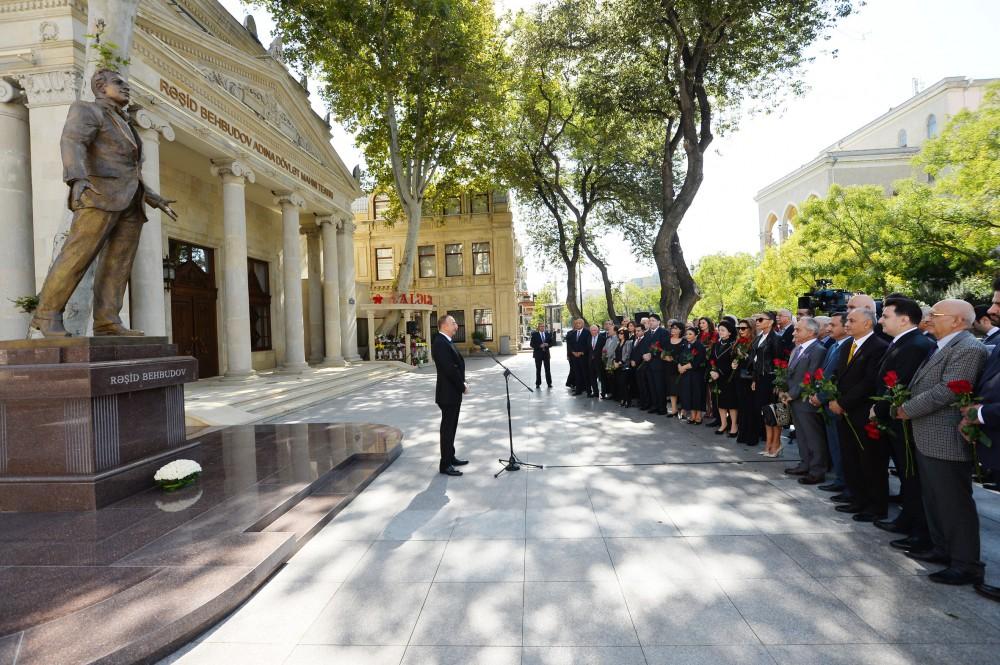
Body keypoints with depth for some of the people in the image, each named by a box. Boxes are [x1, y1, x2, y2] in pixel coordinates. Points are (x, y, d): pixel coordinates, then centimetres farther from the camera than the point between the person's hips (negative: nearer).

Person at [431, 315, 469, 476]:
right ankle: (445, 464, 6)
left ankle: (450, 457, 29)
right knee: (447, 428, -2)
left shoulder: (446, 342, 14)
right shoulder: (440, 343, -19)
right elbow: (449, 369, -24)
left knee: (451, 426, 17)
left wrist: (462, 383, 0)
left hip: (454, 391, 10)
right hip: (448, 393, -10)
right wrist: (462, 386, -14)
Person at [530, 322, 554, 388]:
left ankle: (549, 383, 9)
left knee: (548, 369, 2)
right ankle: (538, 383, 10)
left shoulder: (548, 334, 9)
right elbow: (532, 344, -6)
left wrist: (547, 345, -12)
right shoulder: (534, 334, -1)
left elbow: (552, 343, 8)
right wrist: (539, 346, -17)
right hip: (538, 354, -2)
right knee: (538, 369, 3)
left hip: (546, 354, 2)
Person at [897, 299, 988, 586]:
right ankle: (943, 549, 31)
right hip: (928, 438, 10)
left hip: (947, 441, -10)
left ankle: (967, 564, 12)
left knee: (955, 503, 1)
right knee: (934, 499, 19)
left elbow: (946, 391, -23)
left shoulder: (968, 349, -16)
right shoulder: (943, 347, 15)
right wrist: (906, 406, 5)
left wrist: (907, 409, -14)